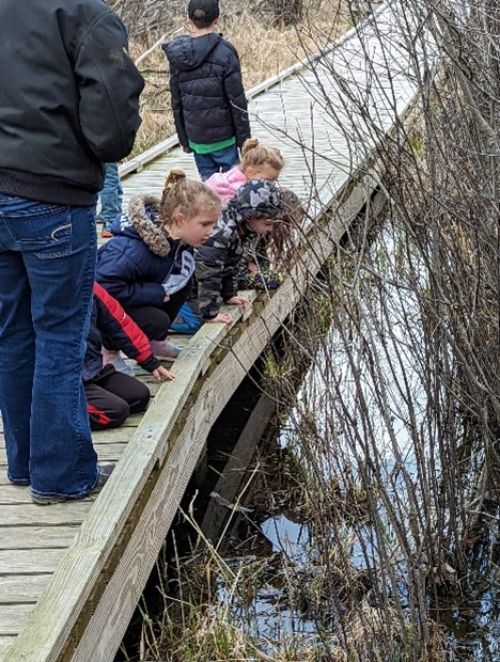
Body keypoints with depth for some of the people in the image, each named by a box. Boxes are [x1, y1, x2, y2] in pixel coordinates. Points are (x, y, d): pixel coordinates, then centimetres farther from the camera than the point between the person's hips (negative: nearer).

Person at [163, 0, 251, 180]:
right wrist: (244, 138, -2)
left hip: (195, 137, 4)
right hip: (223, 136, -4)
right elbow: (237, 101, -11)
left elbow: (176, 102, 7)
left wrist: (184, 139, 16)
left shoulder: (177, 56, 1)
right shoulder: (224, 52, -12)